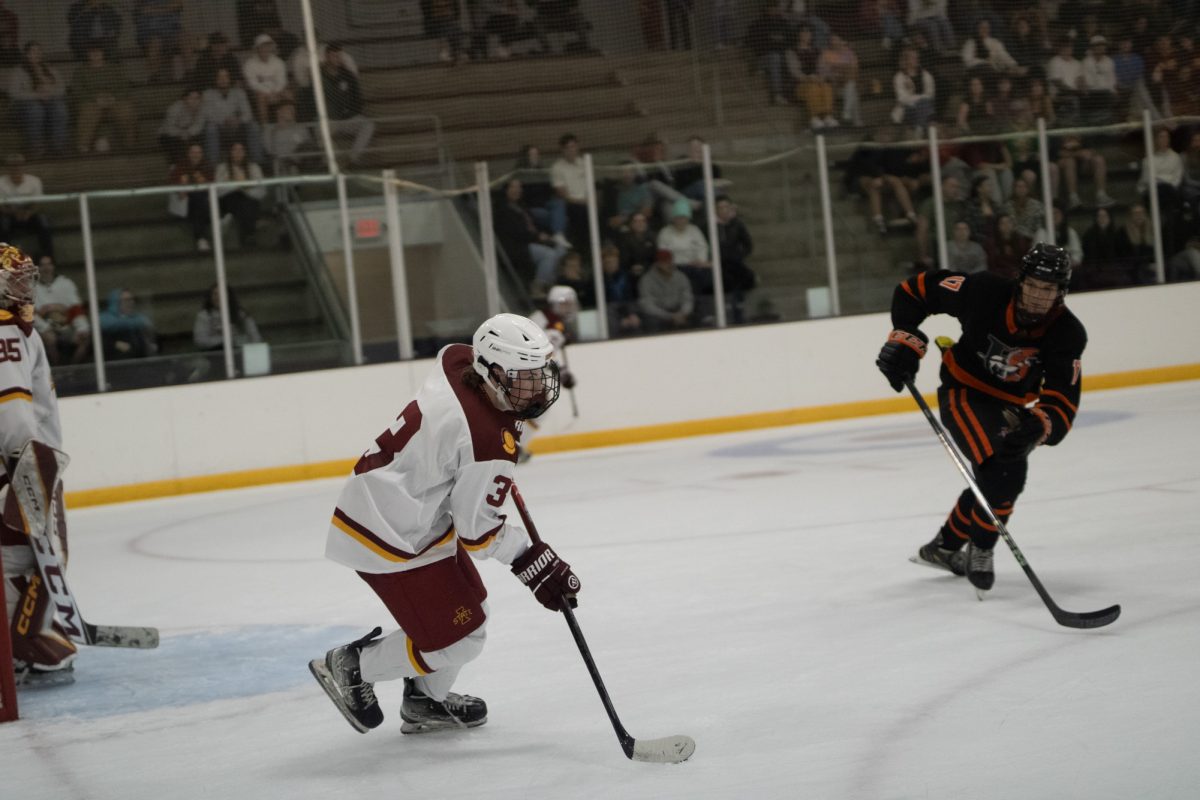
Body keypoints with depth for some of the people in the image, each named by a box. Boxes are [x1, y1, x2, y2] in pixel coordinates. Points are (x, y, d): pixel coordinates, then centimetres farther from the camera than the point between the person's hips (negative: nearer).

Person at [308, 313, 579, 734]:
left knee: (469, 610, 22)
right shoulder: (489, 442, -28)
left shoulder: (458, 360, -5)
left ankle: (425, 702, 37)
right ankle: (350, 668, 16)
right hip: (392, 538, -10)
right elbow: (478, 532, -20)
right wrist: (535, 563, -11)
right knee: (457, 641, -1)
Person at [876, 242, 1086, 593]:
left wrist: (1037, 427, -49)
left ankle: (943, 548, 37)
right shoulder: (985, 292, -27)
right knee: (1001, 469, -25)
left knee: (999, 480, 13)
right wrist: (905, 340, -24)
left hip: (1011, 405, 5)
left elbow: (1062, 402, -30)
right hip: (963, 392, -5)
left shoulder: (1068, 334, -21)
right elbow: (917, 289, -15)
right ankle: (980, 551, -6)